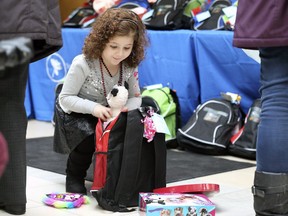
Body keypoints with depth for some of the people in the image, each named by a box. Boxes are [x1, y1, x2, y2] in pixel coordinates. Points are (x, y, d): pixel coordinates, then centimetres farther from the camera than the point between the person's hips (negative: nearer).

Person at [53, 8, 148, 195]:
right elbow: (66, 98, -24)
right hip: (74, 113, -4)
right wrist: (93, 107, -40)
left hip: (107, 114, 5)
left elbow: (136, 98, -6)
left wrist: (124, 108, -31)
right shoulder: (83, 64, -29)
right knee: (88, 137, -33)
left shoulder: (129, 67, -15)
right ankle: (74, 176, -2)